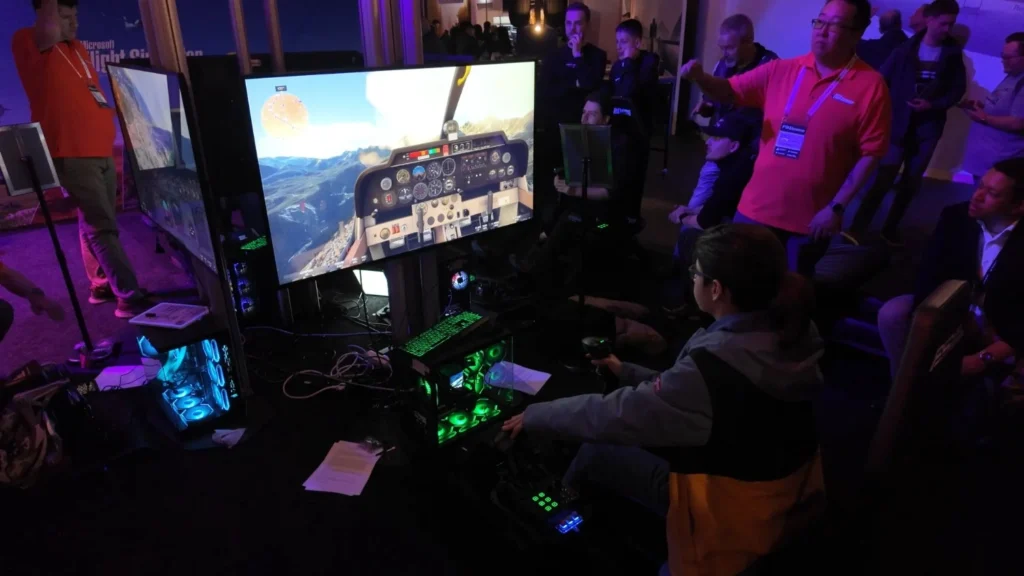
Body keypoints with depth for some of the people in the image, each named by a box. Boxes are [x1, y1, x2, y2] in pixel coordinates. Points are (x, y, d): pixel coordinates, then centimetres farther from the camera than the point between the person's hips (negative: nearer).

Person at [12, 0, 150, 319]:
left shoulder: (78, 49, 20)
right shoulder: (27, 42, -4)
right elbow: (49, 33, -27)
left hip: (101, 151, 8)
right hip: (71, 155, -8)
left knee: (96, 223, 14)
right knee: (102, 226, -13)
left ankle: (101, 285, 24)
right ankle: (130, 297, -14)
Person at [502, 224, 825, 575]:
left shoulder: (716, 365, -35)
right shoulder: (791, 334, -8)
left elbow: (619, 416, -27)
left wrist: (535, 416, -12)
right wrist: (628, 373, 12)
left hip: (733, 504, -8)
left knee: (597, 451, 6)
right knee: (638, 439, 17)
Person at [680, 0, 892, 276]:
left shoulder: (871, 86, -8)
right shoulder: (781, 70, 2)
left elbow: (870, 154, -8)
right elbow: (728, 91, 4)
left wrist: (837, 207, -13)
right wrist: (700, 77, -17)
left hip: (811, 218, -2)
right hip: (757, 208, 3)